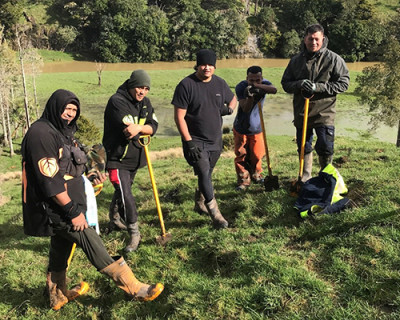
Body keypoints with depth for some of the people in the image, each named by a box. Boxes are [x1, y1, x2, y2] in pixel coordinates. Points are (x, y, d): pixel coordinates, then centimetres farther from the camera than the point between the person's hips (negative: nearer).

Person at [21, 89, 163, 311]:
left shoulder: (63, 132, 13)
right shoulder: (41, 133, -18)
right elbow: (50, 180, -23)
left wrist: (90, 180, 7)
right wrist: (73, 211, -22)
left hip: (64, 206, 10)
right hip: (53, 208, -10)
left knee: (61, 247, 19)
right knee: (91, 241, -11)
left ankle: (57, 296, 37)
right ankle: (134, 288, -8)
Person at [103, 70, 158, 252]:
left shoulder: (145, 103, 7)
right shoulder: (117, 101, -16)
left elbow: (153, 126, -6)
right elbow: (127, 128, -28)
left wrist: (139, 128, -24)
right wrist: (144, 129, -16)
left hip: (135, 157, 7)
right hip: (117, 158, -7)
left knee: (123, 191, 22)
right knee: (125, 195, -11)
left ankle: (115, 221, 43)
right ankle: (134, 233, 1)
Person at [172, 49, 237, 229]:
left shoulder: (220, 83, 4)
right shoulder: (186, 85, -13)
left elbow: (233, 99, 22)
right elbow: (179, 116, -14)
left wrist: (229, 108, -2)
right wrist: (188, 141, -19)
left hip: (215, 140, 6)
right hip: (195, 141, -6)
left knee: (207, 174, 18)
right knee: (204, 174, -12)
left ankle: (200, 203, 40)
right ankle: (215, 214, -3)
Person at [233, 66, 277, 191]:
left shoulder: (264, 83, -11)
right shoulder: (241, 87, -18)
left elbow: (274, 90, -36)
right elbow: (245, 109, -26)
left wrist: (258, 86, -51)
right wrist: (250, 96, -45)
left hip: (257, 127, 2)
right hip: (241, 128, -2)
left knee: (257, 154, 7)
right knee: (241, 155, 2)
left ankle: (256, 174, 33)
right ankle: (243, 179, 18)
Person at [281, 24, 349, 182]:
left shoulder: (333, 59, -3)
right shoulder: (296, 60, 7)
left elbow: (343, 83, -6)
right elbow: (285, 83, 8)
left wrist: (317, 87, -17)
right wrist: (300, 84, -14)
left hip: (324, 112, -3)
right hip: (301, 112, 3)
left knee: (325, 148, -4)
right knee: (304, 147, 12)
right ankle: (305, 178, 29)